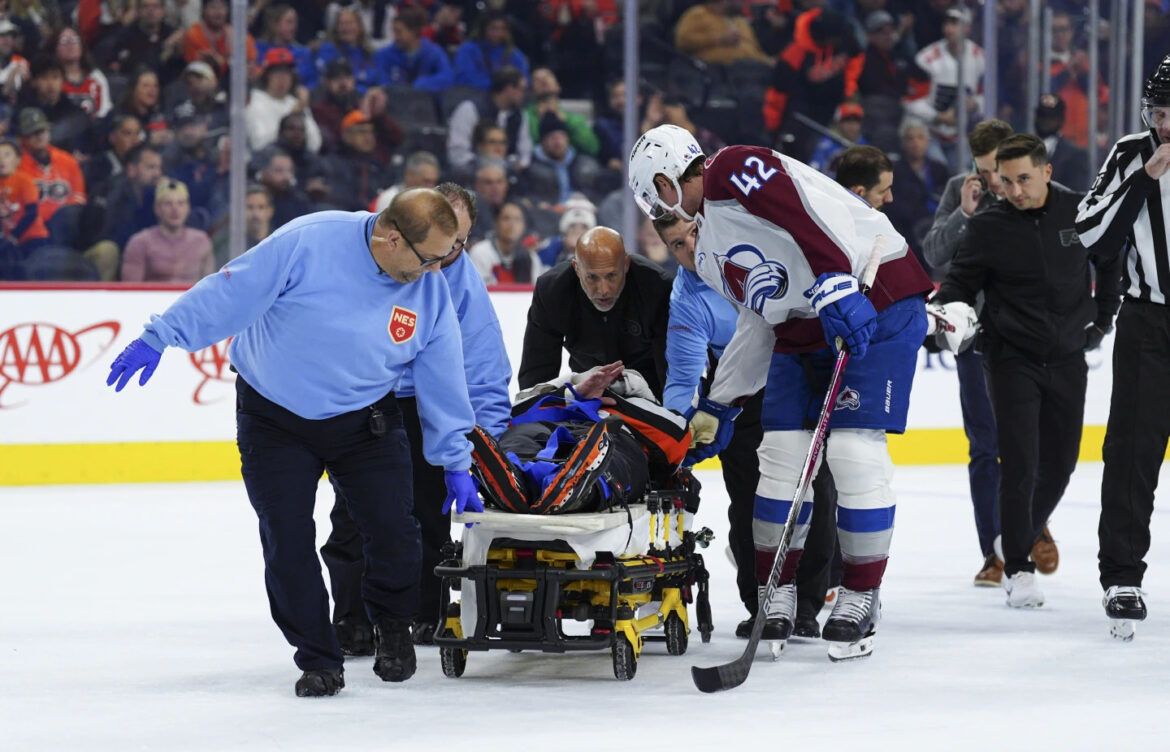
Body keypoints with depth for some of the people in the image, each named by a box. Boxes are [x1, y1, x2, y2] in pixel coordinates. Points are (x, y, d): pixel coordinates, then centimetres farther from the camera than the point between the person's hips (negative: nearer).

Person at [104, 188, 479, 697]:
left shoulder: (430, 293, -9)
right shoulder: (308, 244, -24)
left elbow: (443, 380, 1)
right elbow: (230, 292, -20)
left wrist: (455, 463, 5)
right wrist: (160, 337, -22)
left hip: (365, 421, 3)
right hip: (275, 420, -3)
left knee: (393, 533, -8)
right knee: (288, 545, -6)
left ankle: (392, 627, 22)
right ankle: (318, 660, 11)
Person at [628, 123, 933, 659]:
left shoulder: (731, 173, -10)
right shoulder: (711, 252, 20)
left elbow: (811, 212, -24)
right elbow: (758, 322, 26)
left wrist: (835, 286, -33)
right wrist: (719, 406, 29)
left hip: (874, 304, -10)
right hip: (802, 329, 10)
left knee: (854, 450, -13)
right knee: (780, 452, 2)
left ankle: (859, 599, -3)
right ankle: (777, 597, 11)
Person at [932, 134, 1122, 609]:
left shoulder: (1080, 213, -4)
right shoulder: (989, 227, -8)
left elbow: (1111, 261, 13)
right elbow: (961, 281, -1)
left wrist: (1104, 316, 11)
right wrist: (945, 309, -21)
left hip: (1067, 358, 3)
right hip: (1012, 359, -3)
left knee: (1060, 463, 8)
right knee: (1020, 463, -11)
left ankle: (1021, 538, 31)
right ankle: (1017, 569, -3)